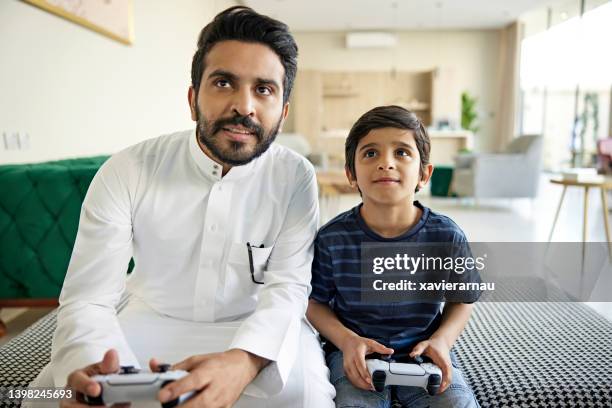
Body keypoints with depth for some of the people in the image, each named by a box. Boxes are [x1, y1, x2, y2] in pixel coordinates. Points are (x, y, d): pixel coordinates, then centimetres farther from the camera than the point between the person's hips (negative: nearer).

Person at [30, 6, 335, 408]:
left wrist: (243, 360, -40)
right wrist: (88, 367, -39)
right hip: (150, 321, 1)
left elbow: (288, 286, -18)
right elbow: (88, 296, -16)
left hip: (256, 327, 0)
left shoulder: (296, 177, -14)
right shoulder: (127, 171, -15)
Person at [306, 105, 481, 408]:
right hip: (356, 353, -2)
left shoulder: (447, 236, -11)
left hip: (423, 351, 2)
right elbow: (315, 302, -1)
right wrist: (347, 340, -17)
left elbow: (461, 299, 5)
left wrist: (442, 340, -12)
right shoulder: (333, 238, -14)